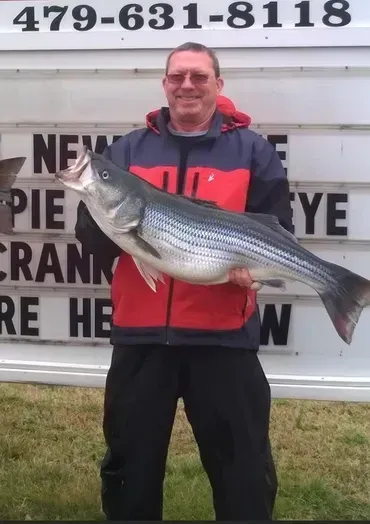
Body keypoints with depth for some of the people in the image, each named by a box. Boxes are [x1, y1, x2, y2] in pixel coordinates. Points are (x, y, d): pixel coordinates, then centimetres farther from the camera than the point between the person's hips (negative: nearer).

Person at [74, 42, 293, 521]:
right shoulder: (127, 150, 10)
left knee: (242, 463, 7)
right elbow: (89, 232, 5)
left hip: (222, 335, -2)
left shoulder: (252, 151, 5)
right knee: (130, 459, 15)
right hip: (140, 332, 2)